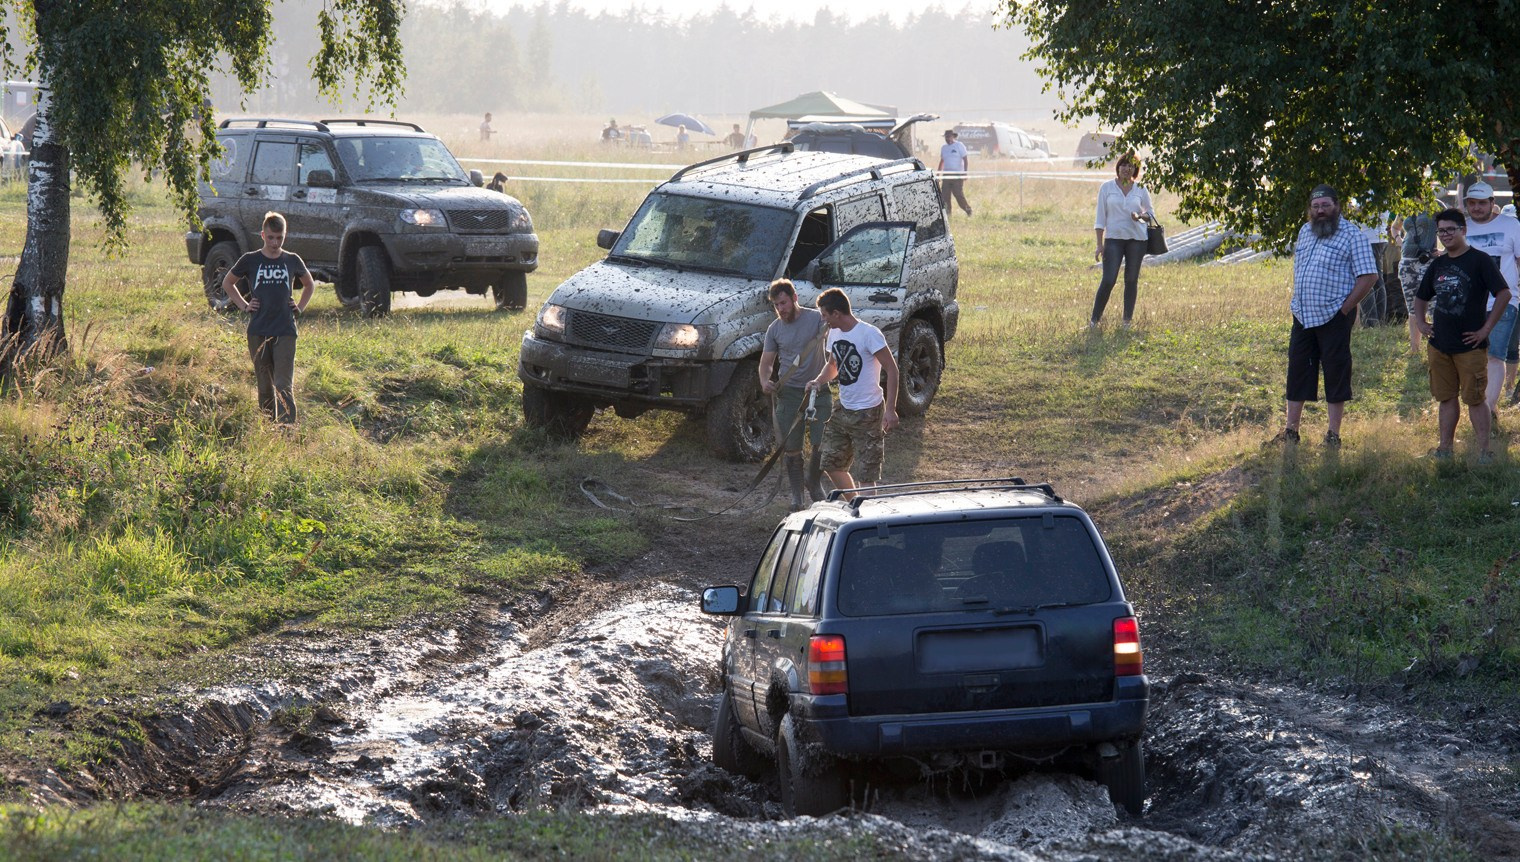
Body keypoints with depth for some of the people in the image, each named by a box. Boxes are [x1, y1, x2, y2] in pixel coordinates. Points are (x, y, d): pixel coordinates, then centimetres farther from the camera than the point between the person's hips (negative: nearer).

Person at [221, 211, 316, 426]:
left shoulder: (292, 261, 5)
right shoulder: (250, 260, 2)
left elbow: (309, 284, 25)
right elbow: (227, 283, 16)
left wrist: (300, 307, 11)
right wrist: (244, 305, 6)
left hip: (285, 332, -1)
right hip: (258, 333, 1)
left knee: (284, 386, -11)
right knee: (265, 387, 8)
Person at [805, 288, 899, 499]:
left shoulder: (869, 334, -18)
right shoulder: (834, 333, 6)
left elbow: (891, 369, -18)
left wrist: (890, 409, -24)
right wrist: (819, 381, 1)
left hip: (868, 414, -9)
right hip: (843, 410, 9)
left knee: (865, 475, -5)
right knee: (831, 465, 15)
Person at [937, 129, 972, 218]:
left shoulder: (959, 146, -1)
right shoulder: (944, 148, 16)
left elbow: (966, 160, -4)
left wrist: (965, 173, -14)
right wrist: (938, 175, 19)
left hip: (957, 175, -5)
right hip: (946, 175, 5)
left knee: (959, 194, -7)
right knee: (944, 196, -3)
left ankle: (968, 210, 11)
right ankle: (946, 213, 2)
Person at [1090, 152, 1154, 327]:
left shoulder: (1141, 190, 6)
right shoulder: (1107, 188, 2)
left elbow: (1150, 213, 15)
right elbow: (1100, 217, 2)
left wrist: (1140, 216, -10)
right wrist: (1099, 244, -3)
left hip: (1136, 239, 2)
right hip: (1113, 239, -2)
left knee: (1132, 280, 5)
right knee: (1108, 280, -9)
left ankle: (1128, 319, 15)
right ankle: (1094, 319, 0)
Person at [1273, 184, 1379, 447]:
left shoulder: (1352, 236, -8)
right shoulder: (1305, 231, 13)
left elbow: (1368, 276, -12)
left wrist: (1345, 308, -13)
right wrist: (1297, 300, 12)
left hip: (1334, 317, -6)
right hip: (1302, 316, 7)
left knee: (1336, 376, 1)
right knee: (1297, 372, 9)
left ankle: (1333, 435, 7)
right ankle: (1290, 432, 16)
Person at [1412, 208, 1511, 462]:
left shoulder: (1479, 261, -7)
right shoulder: (1438, 264, 12)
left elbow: (1504, 293, -14)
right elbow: (1421, 297, 27)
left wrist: (1486, 329, -15)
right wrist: (1420, 322, 11)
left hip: (1470, 345, -6)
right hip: (1439, 344, 6)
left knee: (1474, 398, -3)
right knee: (1446, 397, 11)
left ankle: (1484, 450, 1)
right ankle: (1445, 447, 17)